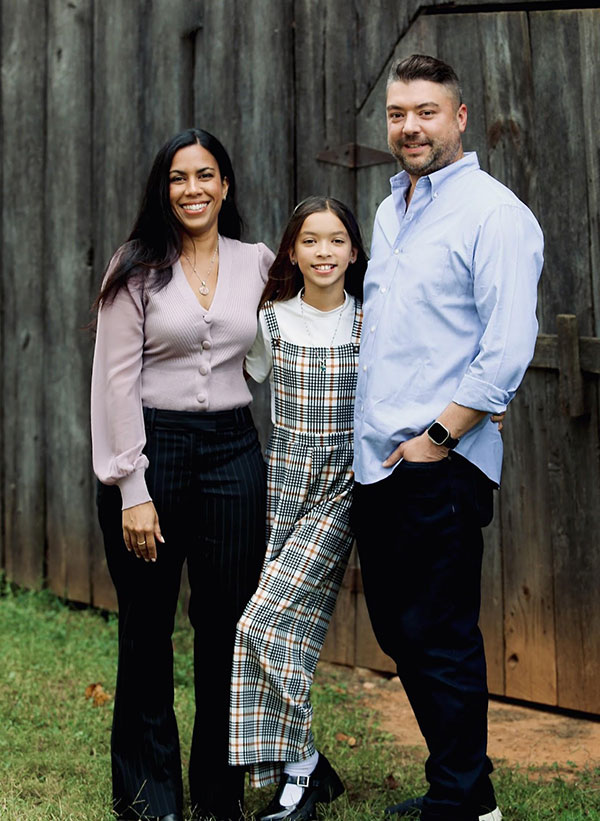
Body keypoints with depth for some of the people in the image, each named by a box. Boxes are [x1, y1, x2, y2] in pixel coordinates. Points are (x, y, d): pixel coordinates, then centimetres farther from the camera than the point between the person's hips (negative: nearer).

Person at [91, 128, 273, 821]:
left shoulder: (257, 265, 8)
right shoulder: (137, 268, -2)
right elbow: (116, 379, -6)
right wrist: (132, 489, -12)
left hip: (232, 450, 3)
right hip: (150, 446, -3)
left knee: (227, 626, 5)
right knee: (147, 629, 4)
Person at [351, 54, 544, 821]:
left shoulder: (492, 212, -9)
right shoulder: (390, 211, 17)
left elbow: (508, 349, -16)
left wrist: (437, 437, -17)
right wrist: (372, 438, 17)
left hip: (440, 469, -8)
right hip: (374, 464, 9)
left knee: (439, 637, -4)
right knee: (398, 630, 14)